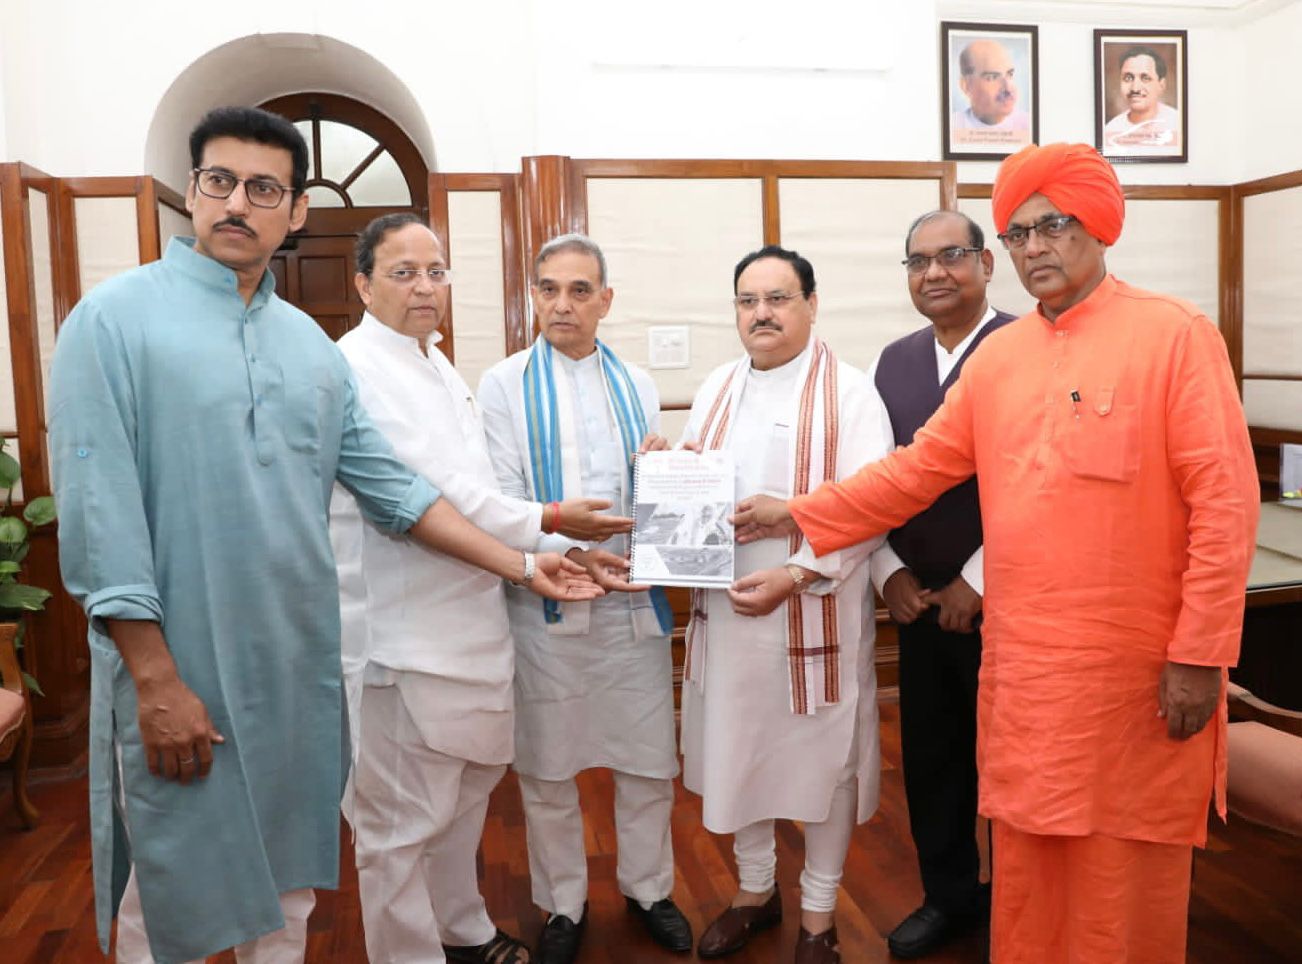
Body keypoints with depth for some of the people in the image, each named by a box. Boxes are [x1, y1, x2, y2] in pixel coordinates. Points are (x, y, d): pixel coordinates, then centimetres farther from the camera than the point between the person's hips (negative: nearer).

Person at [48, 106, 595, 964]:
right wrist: (157, 680, -16)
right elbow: (100, 516, -13)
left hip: (299, 664, 5)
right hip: (178, 672, -5)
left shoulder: (310, 342, 8)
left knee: (286, 889, 19)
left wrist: (521, 566, 4)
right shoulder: (116, 320, -8)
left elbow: (390, 486, 8)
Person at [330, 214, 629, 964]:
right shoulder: (357, 368, -16)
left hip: (467, 620, 10)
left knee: (468, 788, 23)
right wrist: (548, 522, -13)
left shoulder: (437, 365, 14)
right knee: (403, 824, 5)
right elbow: (426, 497, -22)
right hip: (403, 637, -9)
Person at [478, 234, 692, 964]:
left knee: (650, 761, 12)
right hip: (545, 604, -2)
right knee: (548, 768, 12)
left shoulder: (637, 385, 9)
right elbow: (501, 501, -8)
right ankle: (564, 904, 33)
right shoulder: (504, 385, 0)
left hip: (636, 599, 2)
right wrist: (569, 552, -22)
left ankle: (649, 888, 35)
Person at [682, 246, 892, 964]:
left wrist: (795, 575, -24)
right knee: (737, 751, 16)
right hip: (725, 608, 5)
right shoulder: (716, 389, 9)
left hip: (814, 614, -4)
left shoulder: (849, 395, -8)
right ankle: (754, 890, 39)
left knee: (820, 758, 9)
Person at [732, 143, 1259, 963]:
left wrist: (1200, 655, -13)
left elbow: (1226, 502, -11)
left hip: (1135, 669, -4)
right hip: (1020, 665, 5)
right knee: (1027, 868, 17)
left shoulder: (1175, 335, -7)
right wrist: (800, 517, 10)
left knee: (1126, 874, 11)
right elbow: (919, 469, 12)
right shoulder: (998, 356, 8)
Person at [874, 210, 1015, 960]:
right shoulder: (895, 359, 9)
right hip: (921, 600, 5)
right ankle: (952, 896, 35)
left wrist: (977, 581, -14)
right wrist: (890, 571, -2)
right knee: (930, 758, 14)